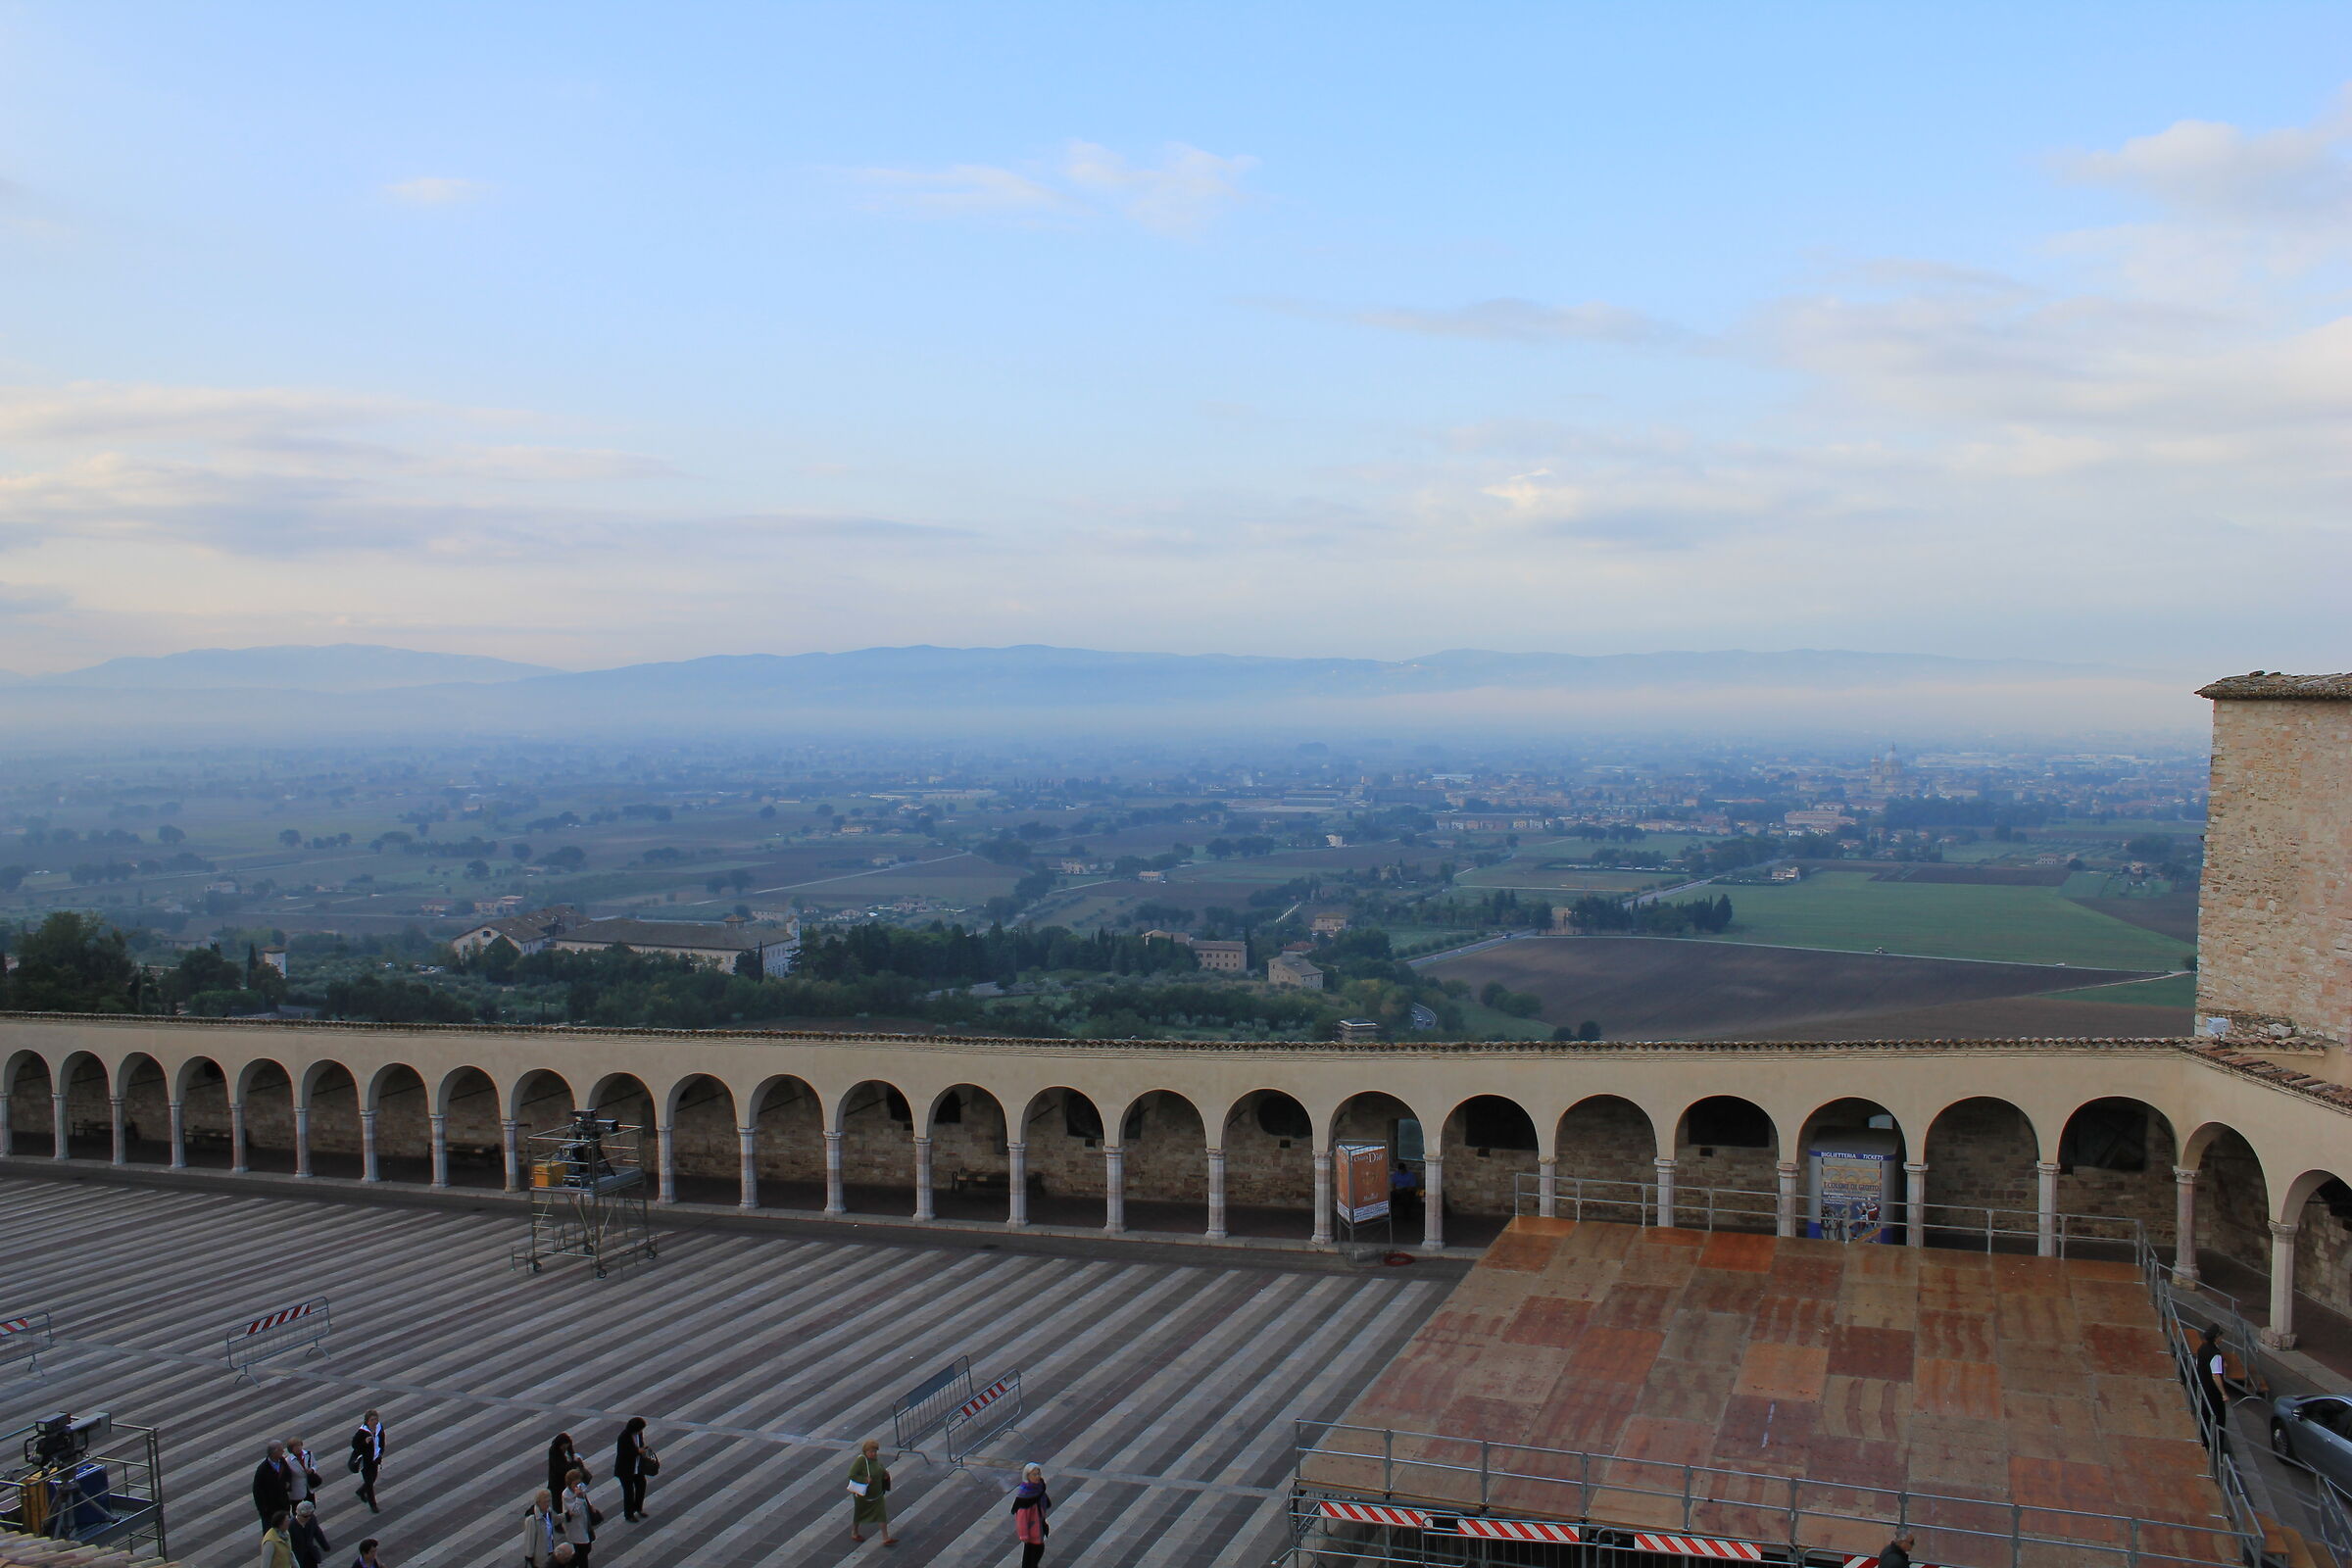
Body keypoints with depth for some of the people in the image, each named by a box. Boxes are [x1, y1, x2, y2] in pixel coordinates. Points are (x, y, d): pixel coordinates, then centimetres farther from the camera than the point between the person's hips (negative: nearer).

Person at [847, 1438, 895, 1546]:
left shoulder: (876, 1458, -4)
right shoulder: (861, 1460, -26)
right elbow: (851, 1474, -28)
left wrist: (885, 1473, -4)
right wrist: (865, 1479, -31)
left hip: (877, 1493, 5)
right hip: (863, 1494, -5)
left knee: (882, 1514, -1)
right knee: (859, 1513, 17)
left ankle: (886, 1538, 2)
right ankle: (854, 1532, 42)